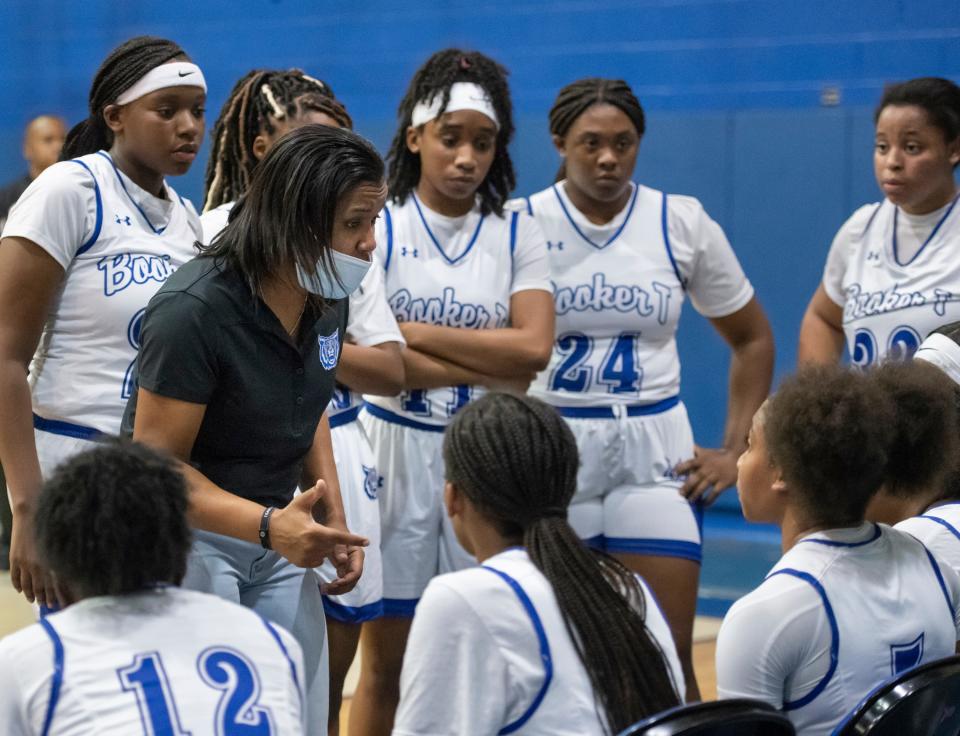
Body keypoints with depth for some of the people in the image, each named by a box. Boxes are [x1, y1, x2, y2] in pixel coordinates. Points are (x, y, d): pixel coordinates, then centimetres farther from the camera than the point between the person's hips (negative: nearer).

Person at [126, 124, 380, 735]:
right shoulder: (194, 310, -23)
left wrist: (333, 519, 8)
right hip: (186, 535, -7)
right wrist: (270, 525, -33)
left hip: (278, 536, 7)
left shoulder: (327, 299, -1)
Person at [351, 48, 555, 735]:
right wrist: (490, 369, -15)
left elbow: (534, 349, -10)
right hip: (398, 452, -2)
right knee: (386, 668, 3)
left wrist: (416, 332, -14)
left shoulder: (518, 235, 5)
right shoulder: (377, 227, -2)